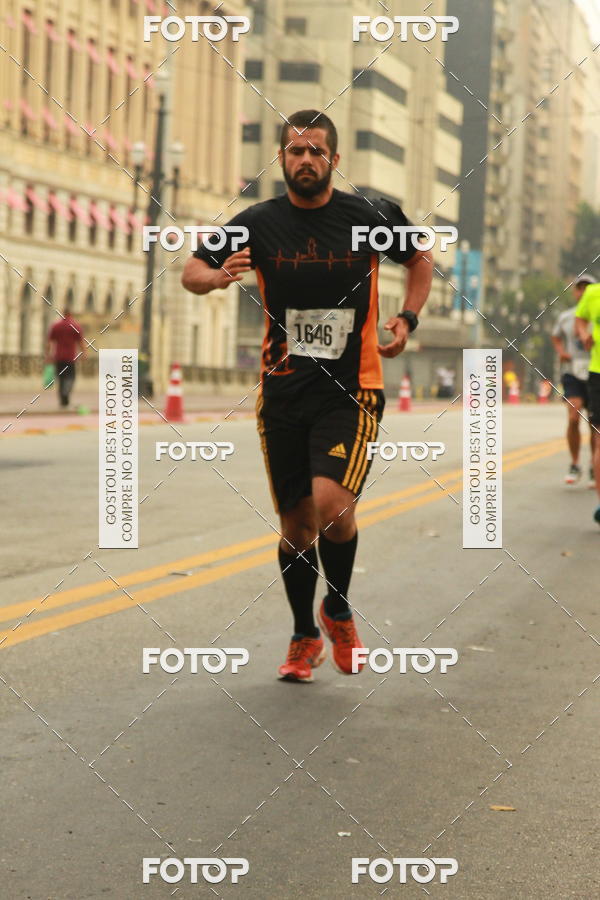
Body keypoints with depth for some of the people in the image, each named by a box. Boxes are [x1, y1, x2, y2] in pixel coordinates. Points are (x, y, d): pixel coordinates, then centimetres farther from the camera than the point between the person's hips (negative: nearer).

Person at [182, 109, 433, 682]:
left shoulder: (371, 217, -2)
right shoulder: (259, 222, 0)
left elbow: (420, 260, 16)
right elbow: (190, 273, 6)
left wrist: (407, 320, 0)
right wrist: (219, 275, -18)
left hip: (351, 388, -2)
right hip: (282, 391, 2)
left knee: (332, 504, -21)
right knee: (295, 522, 8)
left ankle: (338, 612, 7)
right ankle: (305, 637, 28)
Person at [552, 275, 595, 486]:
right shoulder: (565, 317, 7)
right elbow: (556, 337, 25)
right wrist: (561, 351, 6)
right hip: (572, 373, 0)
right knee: (573, 418, -17)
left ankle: (594, 469, 21)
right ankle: (574, 465, -2)